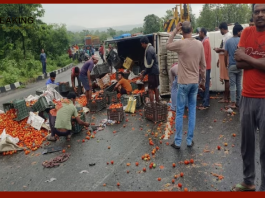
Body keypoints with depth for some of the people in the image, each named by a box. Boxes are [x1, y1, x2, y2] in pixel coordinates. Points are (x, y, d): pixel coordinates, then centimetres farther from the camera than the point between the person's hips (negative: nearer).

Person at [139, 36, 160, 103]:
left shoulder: (148, 50, -19)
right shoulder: (151, 48, 12)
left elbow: (149, 65, -22)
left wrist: (143, 74, -14)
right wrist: (144, 72, 18)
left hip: (152, 72, -10)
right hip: (156, 71, 10)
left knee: (150, 90, -7)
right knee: (155, 88, 18)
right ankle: (157, 102, 29)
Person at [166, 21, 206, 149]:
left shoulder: (180, 43, -12)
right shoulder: (199, 44, 2)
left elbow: (168, 46, 9)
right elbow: (203, 65, 7)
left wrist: (175, 31, 6)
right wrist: (203, 81, 17)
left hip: (183, 83, -4)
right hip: (195, 82, 4)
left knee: (180, 112, 4)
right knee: (192, 111, 11)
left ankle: (177, 142, 11)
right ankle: (190, 140, 17)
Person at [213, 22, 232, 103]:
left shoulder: (228, 36, -12)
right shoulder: (225, 36, 18)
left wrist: (219, 49, -14)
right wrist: (219, 59, 23)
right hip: (223, 59, 10)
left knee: (226, 79, -6)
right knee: (225, 79, 12)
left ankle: (226, 98, -2)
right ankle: (225, 97, 18)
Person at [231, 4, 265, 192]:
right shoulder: (247, 32, 7)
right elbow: (239, 63, -1)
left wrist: (246, 57, -6)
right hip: (247, 97, 5)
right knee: (247, 143, 15)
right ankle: (248, 181, 33)